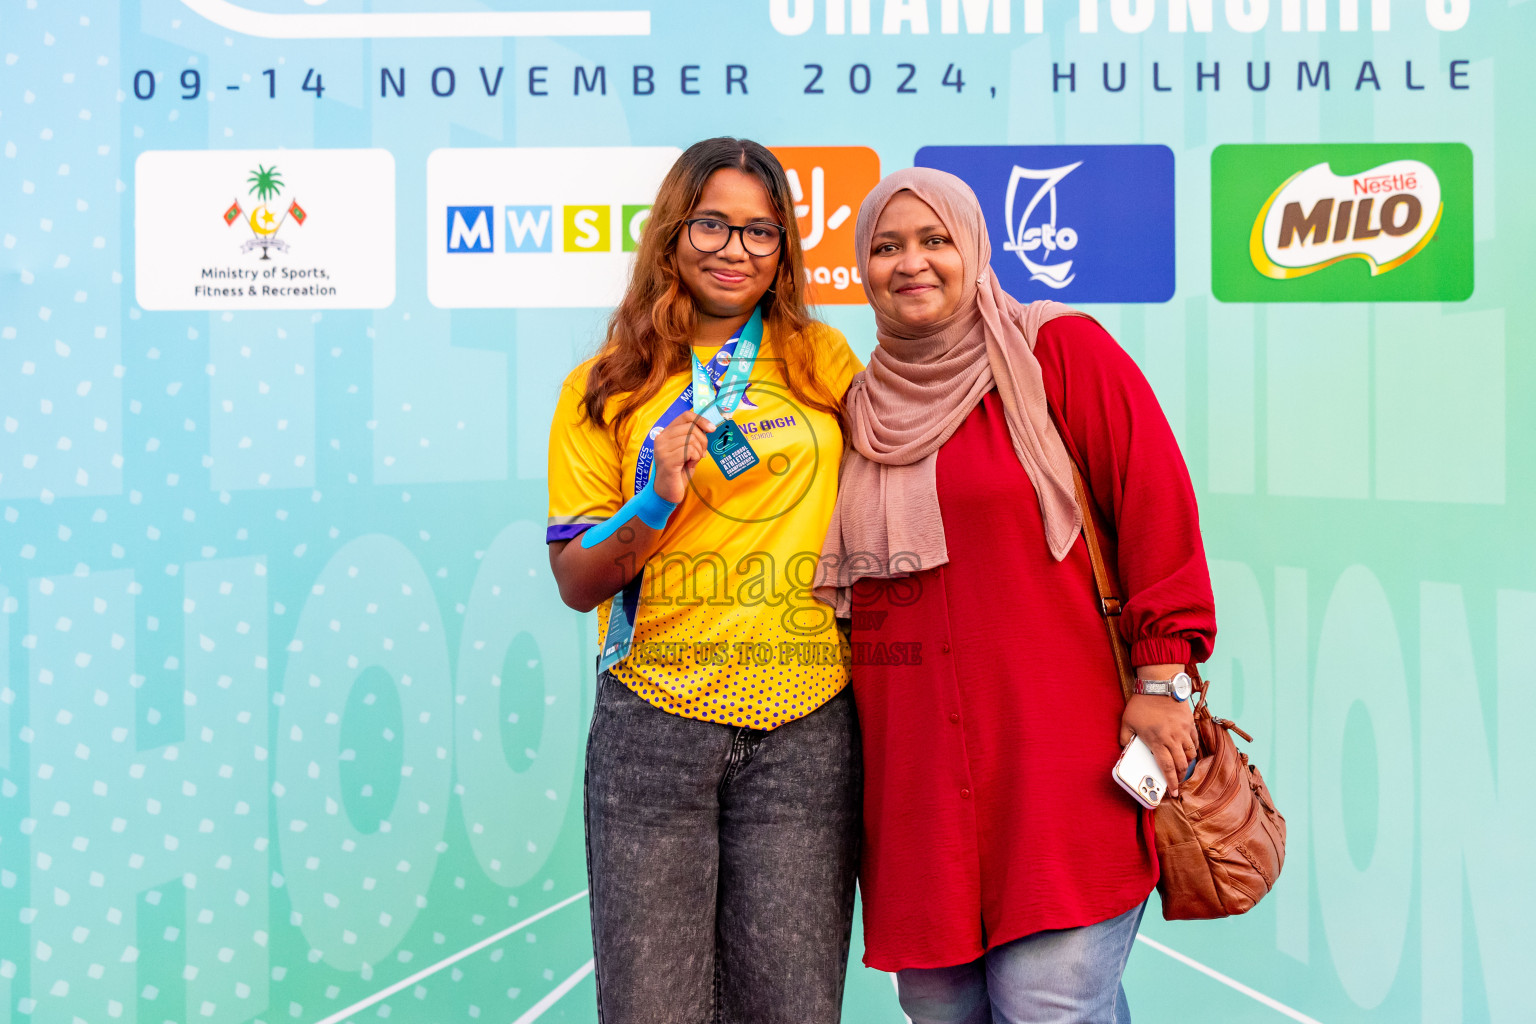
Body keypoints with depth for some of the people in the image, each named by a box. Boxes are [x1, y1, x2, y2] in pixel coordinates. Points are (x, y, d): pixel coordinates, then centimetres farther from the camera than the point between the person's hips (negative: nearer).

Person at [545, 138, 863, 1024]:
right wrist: (654, 507, -14)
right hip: (654, 725, -1)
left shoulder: (823, 360, 9)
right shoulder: (604, 390, 6)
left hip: (805, 727, 1)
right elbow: (576, 581, 3)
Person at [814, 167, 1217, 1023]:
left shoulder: (1062, 350, -1)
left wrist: (1163, 679, -12)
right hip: (915, 775, 5)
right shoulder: (866, 407, 14)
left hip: (1057, 760, -5)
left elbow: (1157, 502, -8)